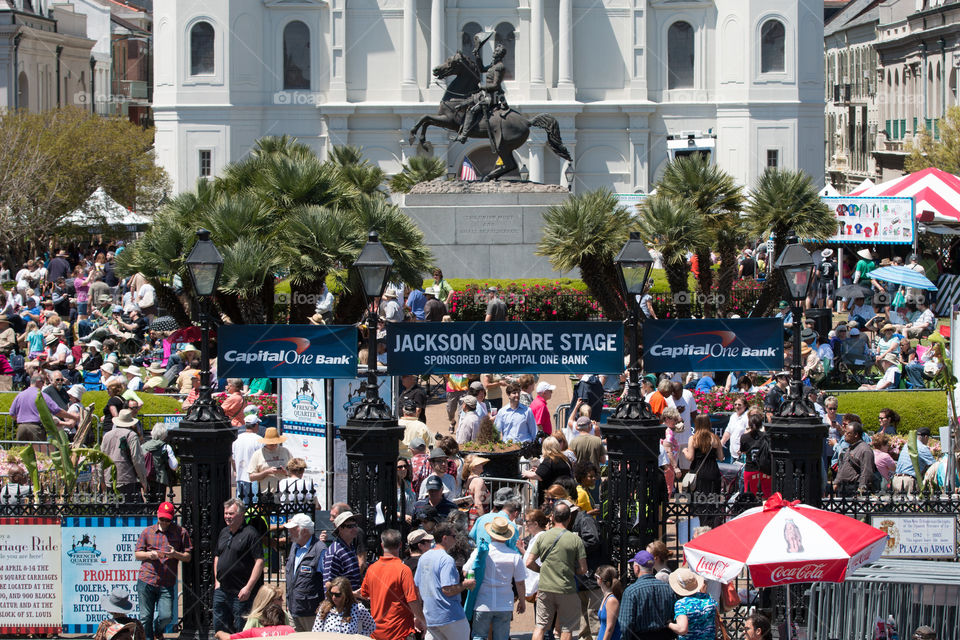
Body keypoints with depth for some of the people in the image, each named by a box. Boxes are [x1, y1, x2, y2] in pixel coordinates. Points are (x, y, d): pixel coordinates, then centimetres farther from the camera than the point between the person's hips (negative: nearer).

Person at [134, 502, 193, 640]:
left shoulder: (181, 532, 8)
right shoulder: (147, 532, 12)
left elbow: (188, 556, 8)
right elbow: (137, 554, 14)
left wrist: (175, 555, -13)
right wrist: (148, 554, -7)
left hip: (167, 583, -1)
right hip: (146, 581, 1)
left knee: (166, 616, -6)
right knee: (145, 617, -1)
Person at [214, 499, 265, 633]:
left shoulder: (250, 533, -10)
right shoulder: (223, 533, 14)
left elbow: (259, 561, -14)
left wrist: (248, 587, -18)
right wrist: (217, 581, 14)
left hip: (241, 593, -8)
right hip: (221, 591, 8)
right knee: (219, 627, 11)